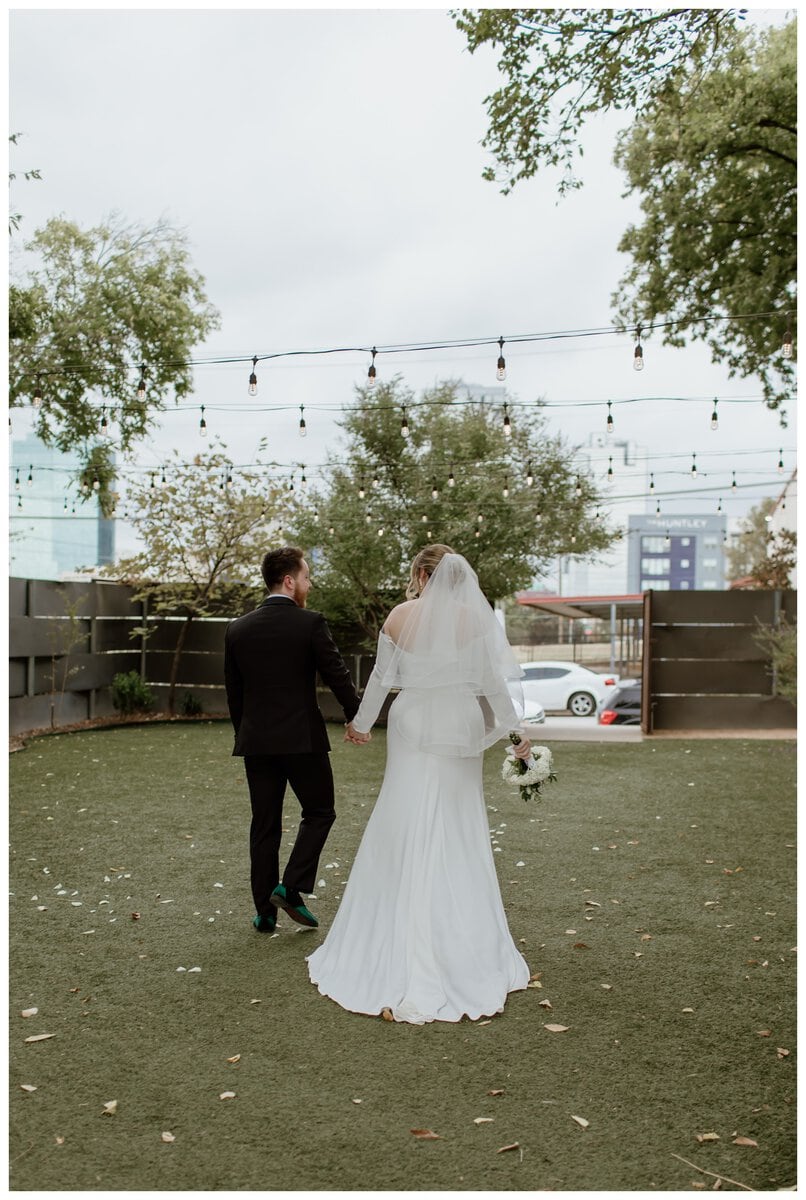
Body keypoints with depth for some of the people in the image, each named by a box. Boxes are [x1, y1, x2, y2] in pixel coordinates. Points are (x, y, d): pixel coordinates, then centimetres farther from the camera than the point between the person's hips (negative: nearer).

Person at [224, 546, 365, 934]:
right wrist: (357, 719, 9)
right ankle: (291, 887, 0)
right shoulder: (310, 623, -9)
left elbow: (233, 692, 10)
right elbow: (337, 676, -5)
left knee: (264, 825, 11)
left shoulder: (237, 629, 4)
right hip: (302, 738, -4)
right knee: (319, 812, 13)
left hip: (256, 742, 4)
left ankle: (265, 912, 15)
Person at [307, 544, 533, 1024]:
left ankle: (404, 950, 12)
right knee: (458, 840, 8)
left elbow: (382, 677, 6)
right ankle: (463, 949, 15)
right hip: (461, 730, 0)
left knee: (405, 837, 7)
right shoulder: (474, 617, -6)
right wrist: (514, 729, 2)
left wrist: (361, 722, 20)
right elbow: (492, 679, -6)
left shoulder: (399, 617, -2)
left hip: (413, 729, 0)